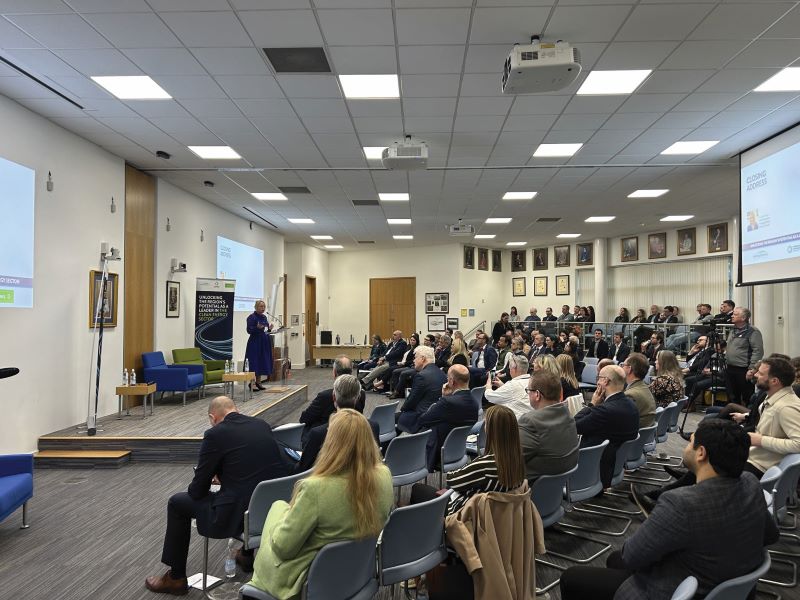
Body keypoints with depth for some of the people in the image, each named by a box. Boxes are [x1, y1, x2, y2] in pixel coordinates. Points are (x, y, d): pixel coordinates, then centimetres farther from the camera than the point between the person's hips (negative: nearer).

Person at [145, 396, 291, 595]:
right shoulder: (263, 425, 8)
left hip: (238, 514, -6)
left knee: (177, 503, 17)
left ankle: (176, 578, 29)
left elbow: (198, 490, -2)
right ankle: (248, 554, 49)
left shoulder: (215, 434, -8)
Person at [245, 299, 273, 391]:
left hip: (264, 343, 8)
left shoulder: (264, 317, 13)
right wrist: (257, 328, -30)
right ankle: (252, 383, -3)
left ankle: (258, 382, 17)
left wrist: (269, 329, 0)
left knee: (262, 362, 9)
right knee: (254, 362, -7)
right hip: (255, 343, -8)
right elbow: (249, 330, -15)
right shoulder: (252, 317, -10)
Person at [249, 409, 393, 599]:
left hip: (310, 581, -5)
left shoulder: (316, 488, -33)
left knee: (278, 505, 20)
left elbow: (282, 547, -21)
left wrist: (290, 511, -2)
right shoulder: (384, 476, -17)